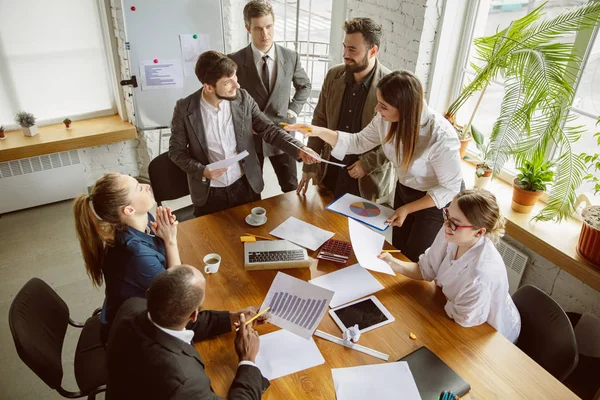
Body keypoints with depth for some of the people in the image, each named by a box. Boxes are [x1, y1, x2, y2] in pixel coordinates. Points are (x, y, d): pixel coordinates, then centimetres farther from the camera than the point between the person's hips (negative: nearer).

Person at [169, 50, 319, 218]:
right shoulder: (185, 108, -14)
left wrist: (299, 149, -20)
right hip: (209, 192, -2)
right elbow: (176, 150, -5)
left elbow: (269, 130, -6)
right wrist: (202, 171, -21)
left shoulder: (243, 98, -9)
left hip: (245, 186, 2)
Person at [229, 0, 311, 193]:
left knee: (291, 188, 13)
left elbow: (304, 85, 15)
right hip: (249, 135, -1)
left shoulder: (291, 57, -3)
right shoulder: (235, 60, -10)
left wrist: (293, 110, 3)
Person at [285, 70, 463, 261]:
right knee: (397, 254, 21)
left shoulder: (441, 136, -36)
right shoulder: (386, 119, -19)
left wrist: (407, 209, -24)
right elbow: (359, 142, -3)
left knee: (412, 260, 9)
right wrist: (319, 131, -16)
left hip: (437, 201, -5)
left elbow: (450, 187, -24)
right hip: (404, 190, 6)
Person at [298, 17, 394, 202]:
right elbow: (320, 121, 3)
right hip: (330, 172, 4)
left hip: (368, 180, -4)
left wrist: (368, 164, -16)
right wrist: (309, 165, 1)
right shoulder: (333, 75, -3)